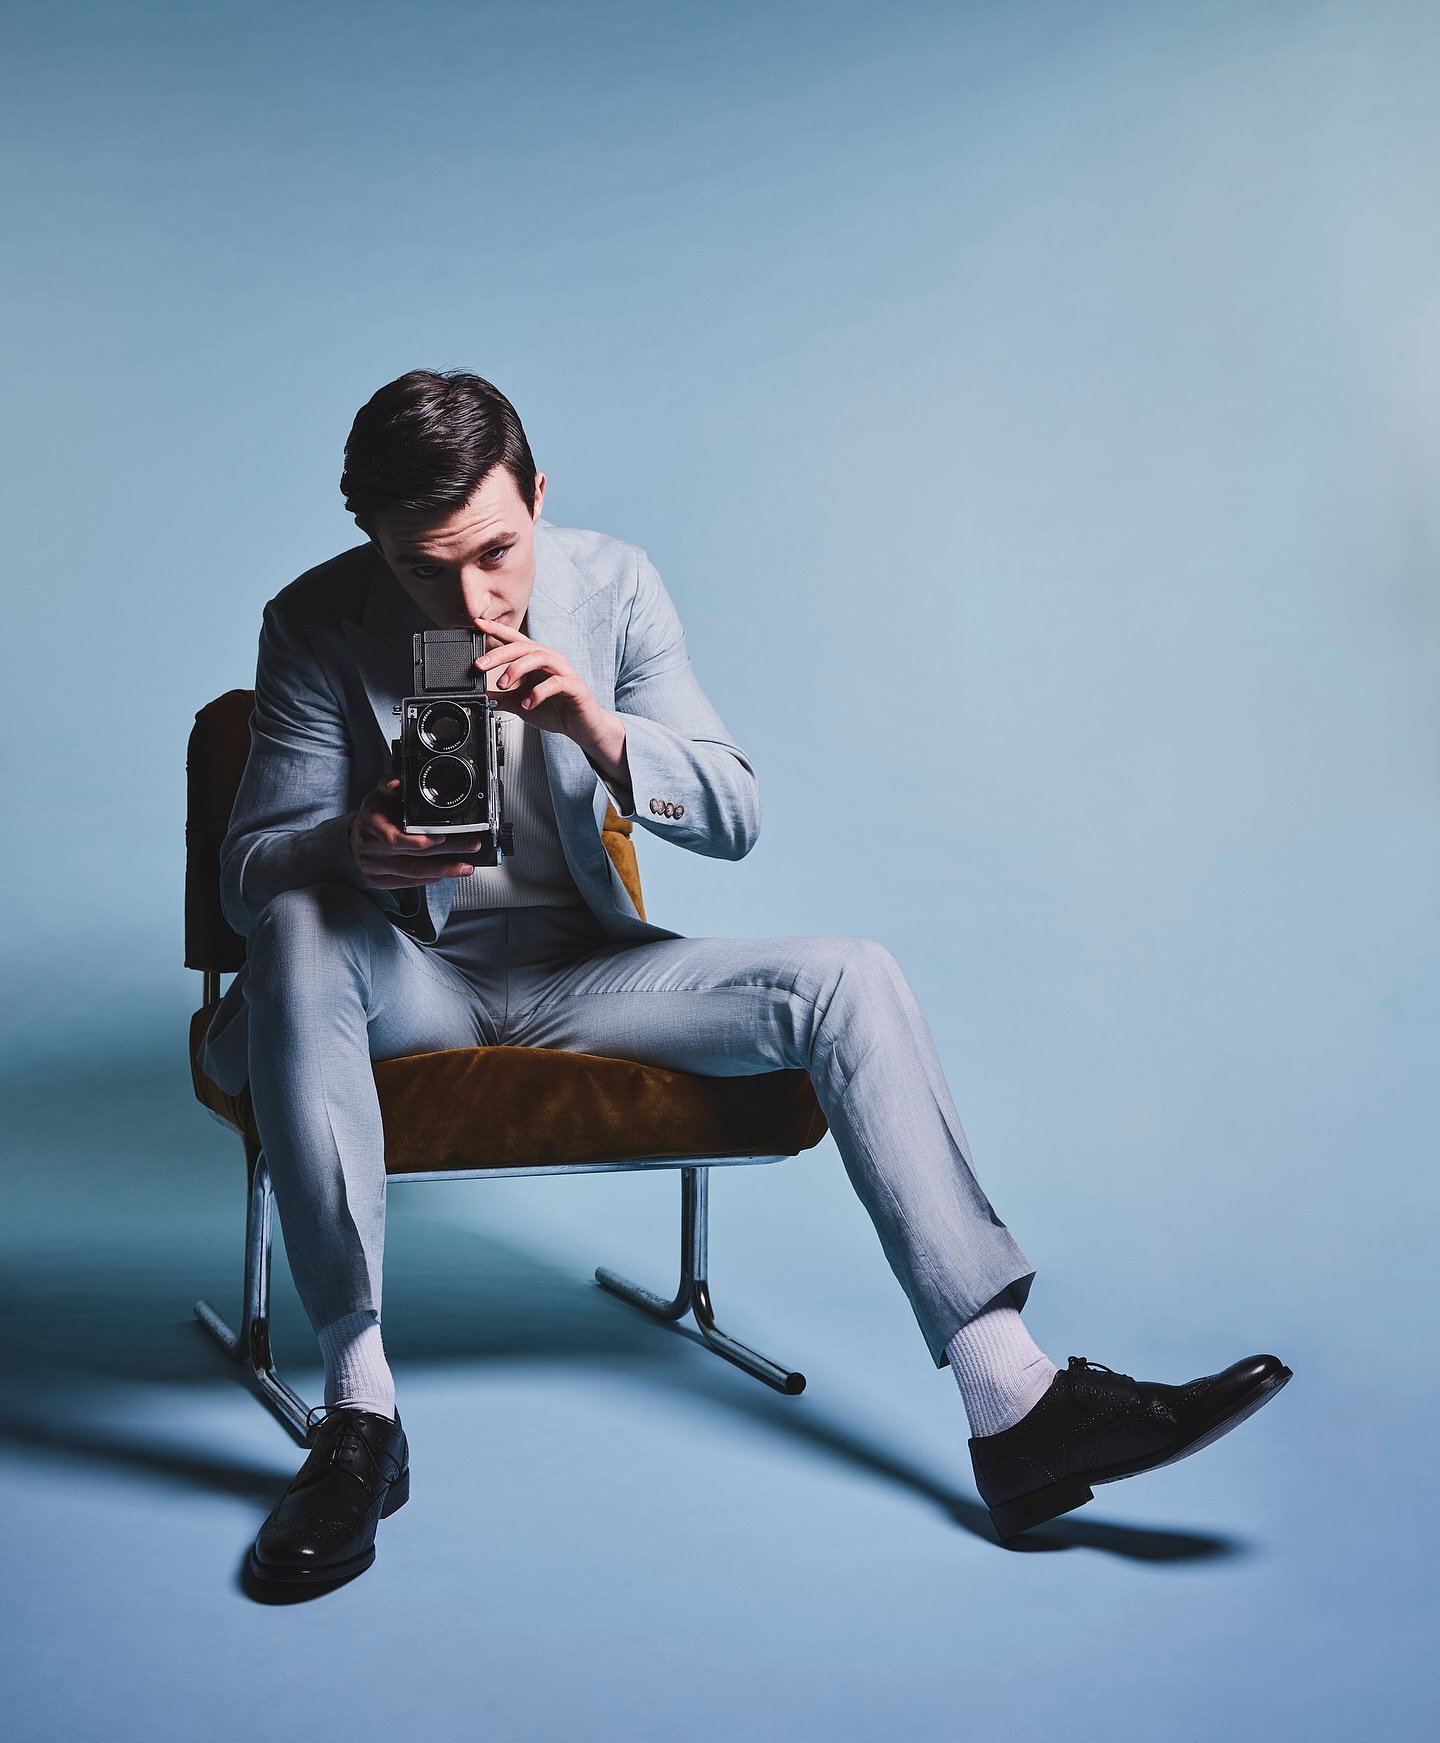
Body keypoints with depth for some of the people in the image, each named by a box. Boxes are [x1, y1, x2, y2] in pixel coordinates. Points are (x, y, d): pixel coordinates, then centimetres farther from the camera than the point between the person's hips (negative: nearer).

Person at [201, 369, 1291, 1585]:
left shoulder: (614, 586, -4)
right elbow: (251, 867, -12)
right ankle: (360, 1407, -31)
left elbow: (736, 819, -7)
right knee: (295, 932, -37)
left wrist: (601, 730, -28)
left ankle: (1014, 1404, -22)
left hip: (576, 969, 2)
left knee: (847, 981, -19)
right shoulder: (317, 626, -10)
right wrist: (355, 850, -37)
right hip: (404, 980, -2)